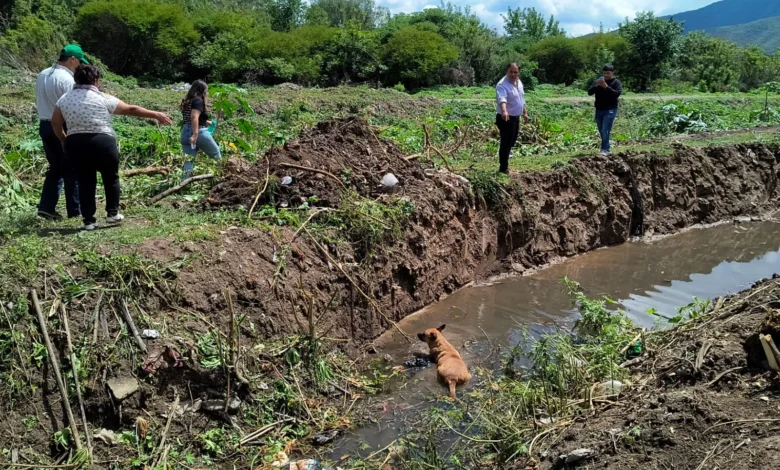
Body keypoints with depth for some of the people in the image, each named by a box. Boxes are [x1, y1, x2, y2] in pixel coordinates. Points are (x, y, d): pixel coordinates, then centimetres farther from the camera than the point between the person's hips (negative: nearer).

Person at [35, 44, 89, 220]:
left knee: (55, 168, 15)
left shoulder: (42, 75, 9)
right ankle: (74, 210, 9)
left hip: (44, 125, 7)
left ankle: (46, 206, 8)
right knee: (71, 170, 3)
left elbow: (39, 102, 15)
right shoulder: (66, 79, -17)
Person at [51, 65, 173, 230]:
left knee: (85, 181, 10)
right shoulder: (103, 98, -4)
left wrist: (63, 140, 30)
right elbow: (131, 109, -1)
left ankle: (89, 221, 8)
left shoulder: (64, 99, 10)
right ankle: (112, 213, 19)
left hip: (75, 144, 4)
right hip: (102, 143, -4)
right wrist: (157, 115, 6)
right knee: (111, 177, 16)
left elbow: (55, 122, 15)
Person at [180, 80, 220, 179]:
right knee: (217, 155, 12)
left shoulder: (187, 101, 18)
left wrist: (207, 122, 28)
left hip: (186, 133, 8)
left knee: (188, 161, 4)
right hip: (199, 132, -8)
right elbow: (194, 117, -22)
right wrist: (195, 134, -28)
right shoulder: (198, 100, -9)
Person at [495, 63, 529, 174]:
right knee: (506, 143, -5)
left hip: (516, 117, 9)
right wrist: (504, 111, -58)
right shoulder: (502, 85, -22)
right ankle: (503, 168, 3)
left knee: (511, 142, 21)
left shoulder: (519, 82, 8)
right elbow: (502, 99, -40)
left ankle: (504, 162, 38)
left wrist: (525, 112, 25)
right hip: (506, 118, -9)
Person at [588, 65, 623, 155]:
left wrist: (606, 87, -23)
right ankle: (608, 147, 25)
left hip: (610, 110, -5)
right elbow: (589, 92, 2)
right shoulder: (598, 81, 10)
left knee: (605, 130, -15)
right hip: (599, 110, 5)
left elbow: (617, 94, -18)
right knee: (601, 131, 11)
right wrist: (595, 86, -16)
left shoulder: (616, 82, -2)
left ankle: (604, 150, -16)